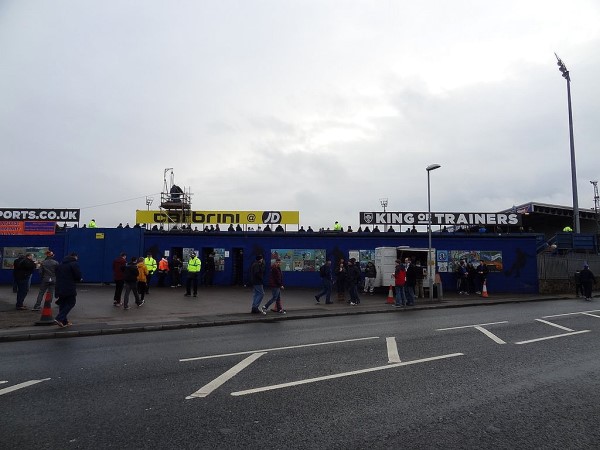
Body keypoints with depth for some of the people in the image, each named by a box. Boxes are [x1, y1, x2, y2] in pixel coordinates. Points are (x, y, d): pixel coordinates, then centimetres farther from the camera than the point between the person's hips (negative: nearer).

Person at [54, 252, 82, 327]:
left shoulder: (60, 265, 15)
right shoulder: (74, 264, -9)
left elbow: (57, 276, 17)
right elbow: (78, 276, -13)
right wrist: (78, 279, 9)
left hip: (60, 288, 7)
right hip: (70, 288, -7)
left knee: (62, 304, 13)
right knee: (71, 303, 1)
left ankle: (64, 321, 16)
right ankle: (59, 318, -12)